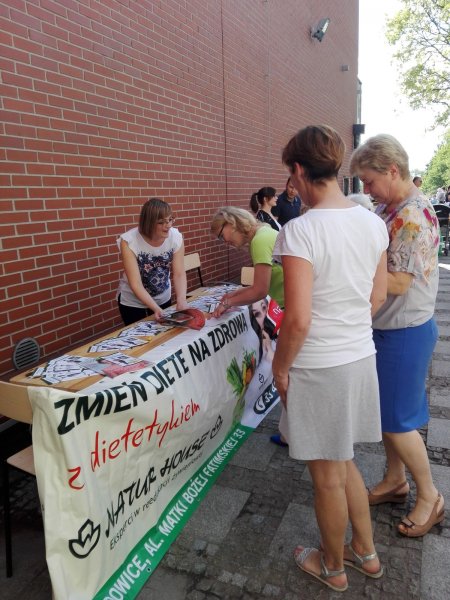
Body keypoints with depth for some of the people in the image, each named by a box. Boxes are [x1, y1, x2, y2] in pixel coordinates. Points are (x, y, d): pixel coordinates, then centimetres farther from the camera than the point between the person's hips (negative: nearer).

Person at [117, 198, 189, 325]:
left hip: (163, 299, 3)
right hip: (133, 302, -3)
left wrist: (181, 299, -34)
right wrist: (155, 308, -39)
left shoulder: (176, 236, -17)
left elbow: (179, 274, -17)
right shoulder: (129, 241, -25)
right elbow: (136, 284, -28)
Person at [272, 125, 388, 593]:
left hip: (318, 367, -7)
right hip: (361, 358, 7)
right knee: (342, 461, 26)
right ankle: (366, 552, 45)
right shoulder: (373, 223, 1)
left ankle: (333, 567, 40)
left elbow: (298, 319, -22)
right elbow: (377, 297, 8)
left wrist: (280, 367, -7)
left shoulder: (299, 231, -21)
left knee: (327, 474, 15)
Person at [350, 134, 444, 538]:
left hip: (405, 331, -9)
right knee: (385, 411, 19)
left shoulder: (415, 217, -22)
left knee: (397, 419, 4)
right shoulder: (387, 208, 5)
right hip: (384, 326, 9)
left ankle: (430, 497, 27)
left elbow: (398, 283, -24)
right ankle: (395, 481, 39)